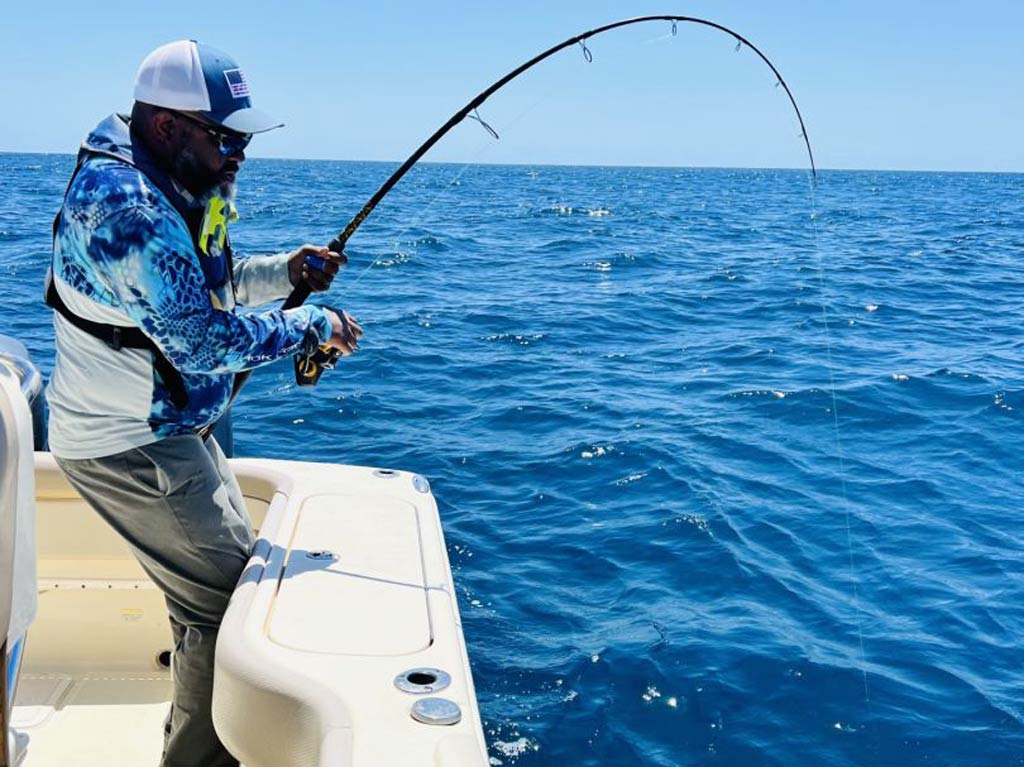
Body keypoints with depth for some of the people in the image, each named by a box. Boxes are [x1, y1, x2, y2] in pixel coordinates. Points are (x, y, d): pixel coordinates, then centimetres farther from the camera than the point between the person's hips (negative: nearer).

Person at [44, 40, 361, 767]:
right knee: (227, 599, -6)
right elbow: (204, 342, -29)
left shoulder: (169, 188, 6)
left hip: (169, 426, 11)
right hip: (131, 444, -10)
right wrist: (316, 325, -18)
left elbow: (199, 288, 19)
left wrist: (284, 271, 3)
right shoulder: (123, 203, -26)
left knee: (229, 566, 21)